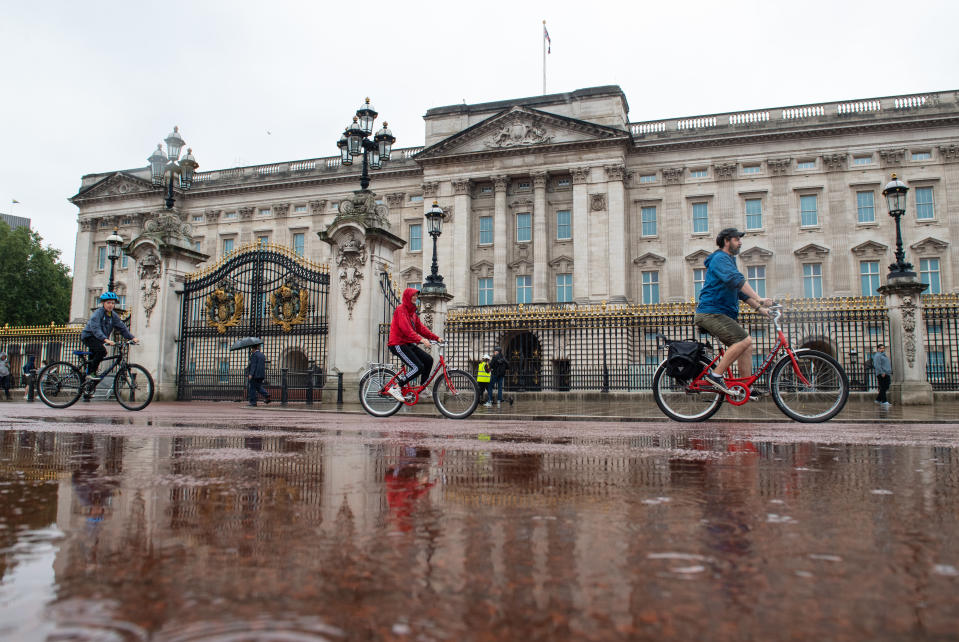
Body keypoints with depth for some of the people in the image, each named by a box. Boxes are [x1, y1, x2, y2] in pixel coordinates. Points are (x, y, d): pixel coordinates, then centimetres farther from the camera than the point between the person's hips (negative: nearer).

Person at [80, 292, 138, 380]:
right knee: (102, 351, -28)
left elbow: (122, 327, -4)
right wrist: (106, 340, -48)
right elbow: (96, 329, -33)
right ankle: (91, 372, -19)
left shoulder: (113, 316, 2)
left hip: (98, 339, 8)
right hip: (89, 337, -8)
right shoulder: (98, 313, -20)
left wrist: (132, 338, -19)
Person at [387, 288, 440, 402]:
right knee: (418, 367, -18)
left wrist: (436, 338, 4)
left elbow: (420, 327, 13)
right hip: (398, 344, -9)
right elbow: (406, 328, -25)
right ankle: (395, 387, -11)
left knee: (428, 360, 0)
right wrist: (420, 339, -36)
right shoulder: (401, 309, -12)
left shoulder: (412, 311, 18)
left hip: (408, 344, 9)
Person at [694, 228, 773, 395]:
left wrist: (759, 308, 15)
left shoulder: (729, 260, 25)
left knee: (746, 346, 6)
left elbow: (741, 291, 26)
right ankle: (715, 375, -16)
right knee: (745, 340, -21)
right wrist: (759, 299, -33)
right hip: (711, 313, -10)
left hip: (724, 314, 10)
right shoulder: (720, 258, -8)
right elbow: (737, 280, -26)